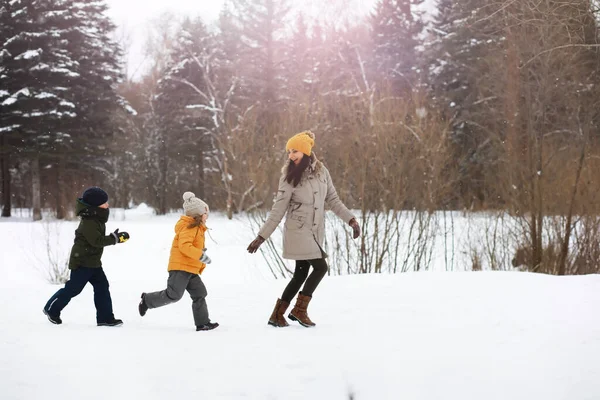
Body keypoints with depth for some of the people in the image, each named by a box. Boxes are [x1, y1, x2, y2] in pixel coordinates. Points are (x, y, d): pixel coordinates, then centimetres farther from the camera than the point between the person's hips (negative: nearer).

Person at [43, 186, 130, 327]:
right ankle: (51, 309, 19)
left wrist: (115, 237, 5)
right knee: (73, 288, 0)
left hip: (93, 262, 10)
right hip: (82, 262, -10)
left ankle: (105, 317, 5)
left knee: (102, 286, 4)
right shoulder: (88, 223, -23)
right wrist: (115, 238, -29)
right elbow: (97, 241, -30)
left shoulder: (97, 219, 8)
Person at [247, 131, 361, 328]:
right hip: (298, 230, -5)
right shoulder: (290, 177, -9)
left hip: (315, 231, 5)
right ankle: (300, 309, 4)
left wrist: (351, 219, -2)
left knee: (301, 273, 7)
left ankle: (277, 315, 15)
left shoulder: (321, 172, 2)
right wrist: (261, 236, -10)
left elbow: (333, 200, 8)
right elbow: (278, 210, -8)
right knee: (320, 267, -10)